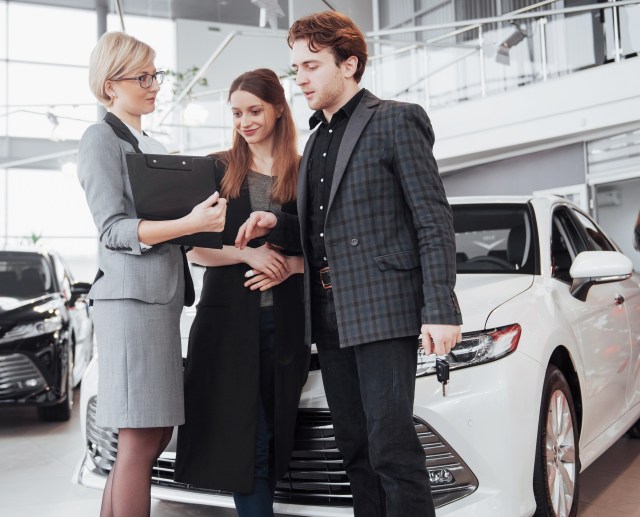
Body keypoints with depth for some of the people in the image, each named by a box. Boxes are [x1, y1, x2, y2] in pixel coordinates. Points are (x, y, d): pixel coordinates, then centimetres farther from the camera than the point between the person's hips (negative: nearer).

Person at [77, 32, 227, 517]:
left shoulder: (154, 146, 22)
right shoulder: (101, 139, -3)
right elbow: (114, 229, -12)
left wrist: (209, 217, 9)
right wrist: (190, 223, -22)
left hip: (163, 294, 9)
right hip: (130, 295, -9)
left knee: (157, 432, 11)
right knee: (140, 438, -7)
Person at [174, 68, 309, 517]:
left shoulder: (305, 173, 8)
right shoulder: (217, 170, 8)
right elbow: (195, 249, 3)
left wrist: (288, 266, -12)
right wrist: (248, 254, -14)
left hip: (285, 323, 1)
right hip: (228, 318, -1)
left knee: (273, 437, 6)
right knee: (246, 437, -2)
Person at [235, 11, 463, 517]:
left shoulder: (395, 121, -3)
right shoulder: (317, 139, 21)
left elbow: (434, 221, -8)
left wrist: (441, 310, -16)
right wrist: (275, 224, 4)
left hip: (383, 311, -7)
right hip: (331, 317, 8)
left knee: (393, 451, -6)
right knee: (356, 452, 13)